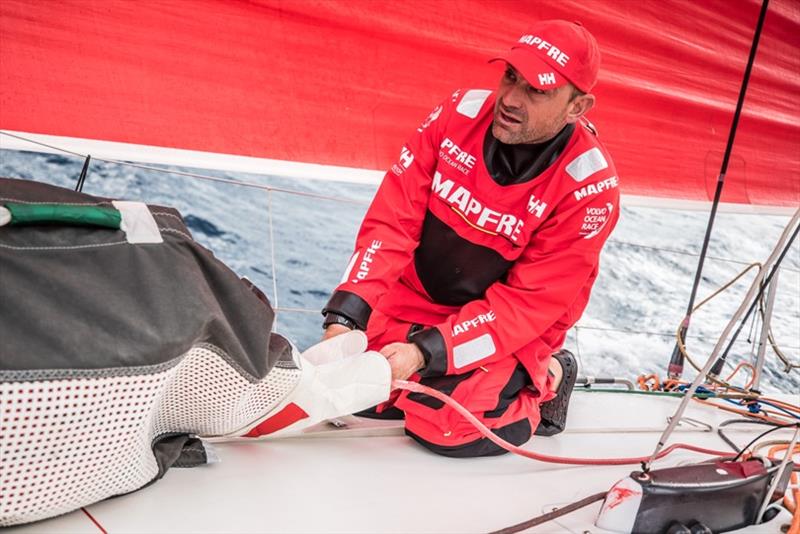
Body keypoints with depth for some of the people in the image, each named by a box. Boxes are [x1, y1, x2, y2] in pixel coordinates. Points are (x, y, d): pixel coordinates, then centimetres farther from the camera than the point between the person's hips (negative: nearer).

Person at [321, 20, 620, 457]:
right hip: (416, 297, 4)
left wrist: (426, 353, -31)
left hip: (510, 330, -3)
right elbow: (392, 220, -16)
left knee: (441, 426, -22)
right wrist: (345, 318, -26)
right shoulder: (459, 113, -15)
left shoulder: (590, 185, -23)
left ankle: (542, 382, 7)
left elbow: (530, 301, -22)